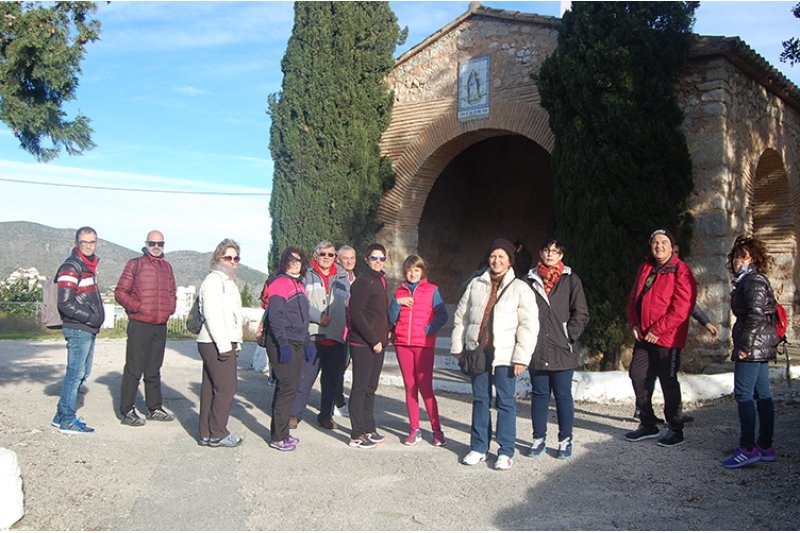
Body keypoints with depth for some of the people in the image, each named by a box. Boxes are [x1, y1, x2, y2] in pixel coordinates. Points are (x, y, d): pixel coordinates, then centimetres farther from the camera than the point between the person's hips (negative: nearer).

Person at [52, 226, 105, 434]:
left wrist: (97, 318, 11)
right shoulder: (71, 267, -13)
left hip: (88, 329, 10)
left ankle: (62, 415, 24)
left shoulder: (89, 266, 16)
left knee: (82, 372, 14)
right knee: (76, 373, -5)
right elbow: (66, 303, -19)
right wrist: (91, 317, -15)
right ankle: (67, 420, 3)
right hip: (78, 329, -10)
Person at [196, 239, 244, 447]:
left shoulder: (228, 281, 22)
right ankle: (217, 434, 3)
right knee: (226, 388, -6)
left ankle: (206, 434, 17)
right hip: (216, 344, -10)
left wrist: (235, 344, 19)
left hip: (224, 344, 10)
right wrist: (224, 345, -20)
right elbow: (212, 314, -17)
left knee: (211, 389, 11)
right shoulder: (214, 280, -9)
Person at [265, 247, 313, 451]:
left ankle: (282, 432, 21)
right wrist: (283, 344, -22)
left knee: (289, 388, 12)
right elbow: (276, 316, -17)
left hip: (296, 344, 9)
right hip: (283, 344, -8)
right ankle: (277, 437, 2)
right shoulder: (279, 283, -9)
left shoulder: (300, 285, 18)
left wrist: (307, 342, 19)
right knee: (286, 388, -7)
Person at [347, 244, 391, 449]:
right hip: (363, 344, -8)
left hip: (377, 343, 8)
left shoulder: (380, 282, 16)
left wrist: (385, 334, 10)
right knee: (360, 388, -2)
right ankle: (357, 435, 4)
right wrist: (373, 340, -17)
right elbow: (356, 313, -18)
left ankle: (369, 429, 24)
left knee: (370, 388, 14)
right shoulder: (363, 281, -11)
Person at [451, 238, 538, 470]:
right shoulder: (476, 284, 9)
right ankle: (478, 447, 22)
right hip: (478, 352, 4)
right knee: (480, 400, 12)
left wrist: (521, 357, -13)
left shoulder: (520, 288, -3)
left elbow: (529, 325, -7)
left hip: (504, 355, -4)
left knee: (505, 402, 3)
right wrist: (458, 347, 8)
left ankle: (506, 452, 14)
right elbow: (461, 316, 13)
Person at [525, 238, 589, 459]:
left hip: (562, 350, -2)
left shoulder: (571, 280, 2)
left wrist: (569, 337, -8)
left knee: (563, 395, 5)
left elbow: (581, 313, 0)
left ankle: (565, 440, 17)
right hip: (536, 350, 2)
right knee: (539, 394, 10)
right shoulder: (531, 279, 8)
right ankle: (539, 438, 21)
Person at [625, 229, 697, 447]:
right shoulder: (644, 269, 12)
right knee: (638, 376, 10)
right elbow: (634, 298, 16)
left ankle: (676, 430, 17)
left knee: (668, 382, 1)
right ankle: (648, 424, 25)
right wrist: (634, 324, 1)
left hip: (667, 339, -7)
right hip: (643, 337, 7)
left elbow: (682, 307, -18)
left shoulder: (681, 271, -10)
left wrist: (657, 330, -18)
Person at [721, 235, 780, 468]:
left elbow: (756, 315, -22)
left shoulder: (753, 281, -12)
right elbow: (768, 311, 23)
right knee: (762, 395, 12)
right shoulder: (751, 281, 19)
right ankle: (765, 447, 18)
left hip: (752, 347, -11)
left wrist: (745, 346, -22)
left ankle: (748, 449, -6)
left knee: (743, 394, -9)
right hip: (762, 346, 11)